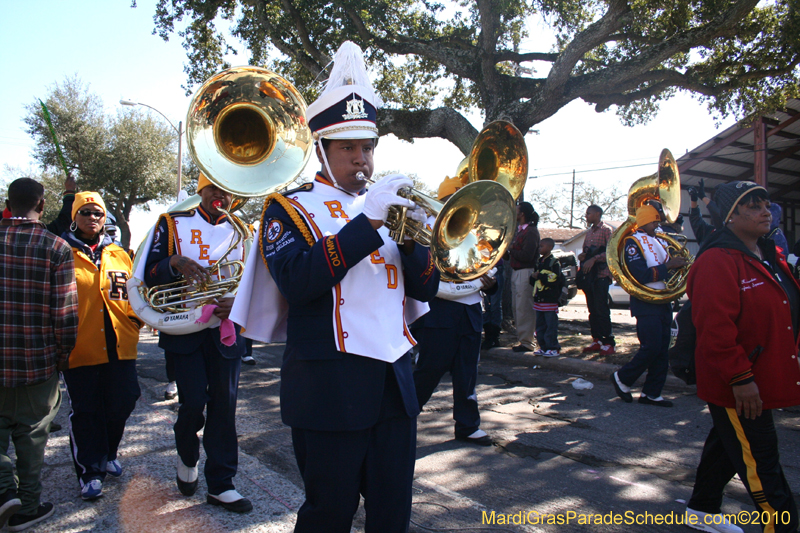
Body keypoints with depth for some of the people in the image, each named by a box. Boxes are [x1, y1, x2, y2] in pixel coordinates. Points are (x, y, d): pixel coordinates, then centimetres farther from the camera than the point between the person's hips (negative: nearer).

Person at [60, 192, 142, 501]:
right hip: (80, 349, -3)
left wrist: (136, 319, 4)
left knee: (121, 404, 8)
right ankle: (90, 471, 17)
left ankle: (108, 455, 33)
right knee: (86, 412, 4)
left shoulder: (119, 255, 12)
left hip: (119, 346, 3)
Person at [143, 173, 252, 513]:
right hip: (184, 329, -2)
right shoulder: (173, 224, 5)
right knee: (193, 402, -6)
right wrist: (176, 263, -22)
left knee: (224, 405, 2)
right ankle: (188, 457, 26)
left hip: (226, 329, 2)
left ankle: (221, 484, 12)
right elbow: (150, 274, -1)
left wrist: (236, 302, -12)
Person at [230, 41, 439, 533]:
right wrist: (366, 222, -22)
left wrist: (413, 236, -10)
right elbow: (296, 281, -19)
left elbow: (426, 290, 9)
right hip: (330, 390, -4)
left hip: (395, 382, 5)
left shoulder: (386, 207, 14)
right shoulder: (290, 208, 0)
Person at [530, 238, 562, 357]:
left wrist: (539, 276, -14)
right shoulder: (538, 261, 17)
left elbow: (554, 280, -19)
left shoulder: (554, 262, -8)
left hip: (550, 299, -8)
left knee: (551, 325, -5)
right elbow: (533, 280, 22)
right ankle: (543, 347, 19)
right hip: (538, 299, 8)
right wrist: (533, 277, -1)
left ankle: (553, 348, 2)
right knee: (540, 325, 11)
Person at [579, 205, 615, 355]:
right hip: (589, 275, 7)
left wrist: (594, 259, -22)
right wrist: (582, 255, 2)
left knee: (601, 309, -9)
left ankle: (609, 342, -4)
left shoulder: (606, 230, -4)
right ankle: (597, 340, 15)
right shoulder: (589, 232, 20)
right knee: (592, 309, 8)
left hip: (601, 274, -7)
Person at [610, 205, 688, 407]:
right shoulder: (633, 243, -9)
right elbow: (640, 275, -20)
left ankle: (652, 393, 14)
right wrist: (667, 266, -21)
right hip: (646, 303, -8)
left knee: (662, 350, 7)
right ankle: (622, 378, 10)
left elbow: (664, 270, 20)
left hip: (663, 301, 8)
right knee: (651, 348, -10)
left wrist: (678, 264, 0)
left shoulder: (660, 241, 17)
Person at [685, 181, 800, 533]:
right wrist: (740, 377, -26)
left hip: (767, 380, 10)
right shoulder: (717, 261, -20)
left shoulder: (770, 257, 12)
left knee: (728, 444, 22)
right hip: (736, 387, -10)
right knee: (761, 465, -2)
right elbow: (715, 326, -27)